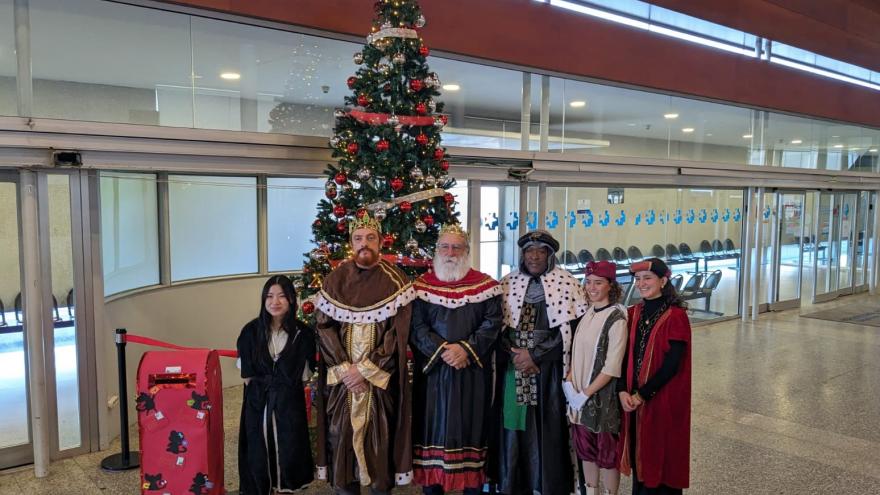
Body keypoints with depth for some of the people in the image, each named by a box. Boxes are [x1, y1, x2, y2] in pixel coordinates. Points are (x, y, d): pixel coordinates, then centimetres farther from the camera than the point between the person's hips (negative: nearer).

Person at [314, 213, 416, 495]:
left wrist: (366, 369, -14)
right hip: (342, 376, 2)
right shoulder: (335, 280, 5)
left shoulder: (395, 281, -3)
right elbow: (324, 326, 0)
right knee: (341, 435, 7)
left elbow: (399, 332, -9)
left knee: (380, 437, 5)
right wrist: (344, 368, -11)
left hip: (381, 378, -2)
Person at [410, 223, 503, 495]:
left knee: (471, 428, 5)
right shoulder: (422, 285, 5)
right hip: (432, 369, 1)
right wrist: (442, 350, -15)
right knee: (433, 427, 4)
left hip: (473, 372, 0)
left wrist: (466, 349, -15)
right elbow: (416, 326, -3)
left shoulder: (485, 284, 4)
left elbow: (492, 323, -3)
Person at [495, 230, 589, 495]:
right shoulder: (508, 283, 8)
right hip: (513, 368, 2)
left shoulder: (566, 283, 0)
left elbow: (571, 329, -5)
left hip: (550, 370, -2)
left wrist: (535, 355, -11)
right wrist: (514, 354, -10)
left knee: (549, 429, 0)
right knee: (515, 428, 4)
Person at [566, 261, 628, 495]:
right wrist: (570, 384, -2)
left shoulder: (616, 318, -14)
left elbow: (612, 367, -17)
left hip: (603, 396, -6)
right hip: (579, 395, 6)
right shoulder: (586, 314, 6)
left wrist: (586, 393, -17)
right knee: (585, 449, 17)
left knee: (607, 452, 7)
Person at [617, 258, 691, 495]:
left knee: (660, 456, 6)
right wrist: (623, 391, -9)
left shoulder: (675, 317, -12)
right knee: (639, 453, 15)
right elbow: (624, 356, 4)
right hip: (633, 399, 5)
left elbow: (672, 364, -17)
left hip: (663, 399, -5)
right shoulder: (633, 314, 5)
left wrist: (642, 394, -15)